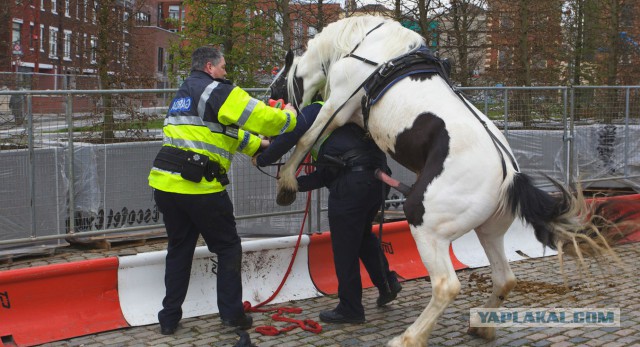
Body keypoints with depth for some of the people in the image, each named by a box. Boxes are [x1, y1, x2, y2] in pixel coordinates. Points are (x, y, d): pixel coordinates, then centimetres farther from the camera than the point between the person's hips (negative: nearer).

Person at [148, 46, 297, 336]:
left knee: (179, 250, 18)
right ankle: (232, 313, 10)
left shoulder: (183, 95, 24)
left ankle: (170, 317, 19)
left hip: (165, 182, 8)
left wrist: (257, 145, 31)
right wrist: (289, 117, 10)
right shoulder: (218, 92, -4)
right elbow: (260, 117, -9)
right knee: (228, 247, 9)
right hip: (199, 186, -8)